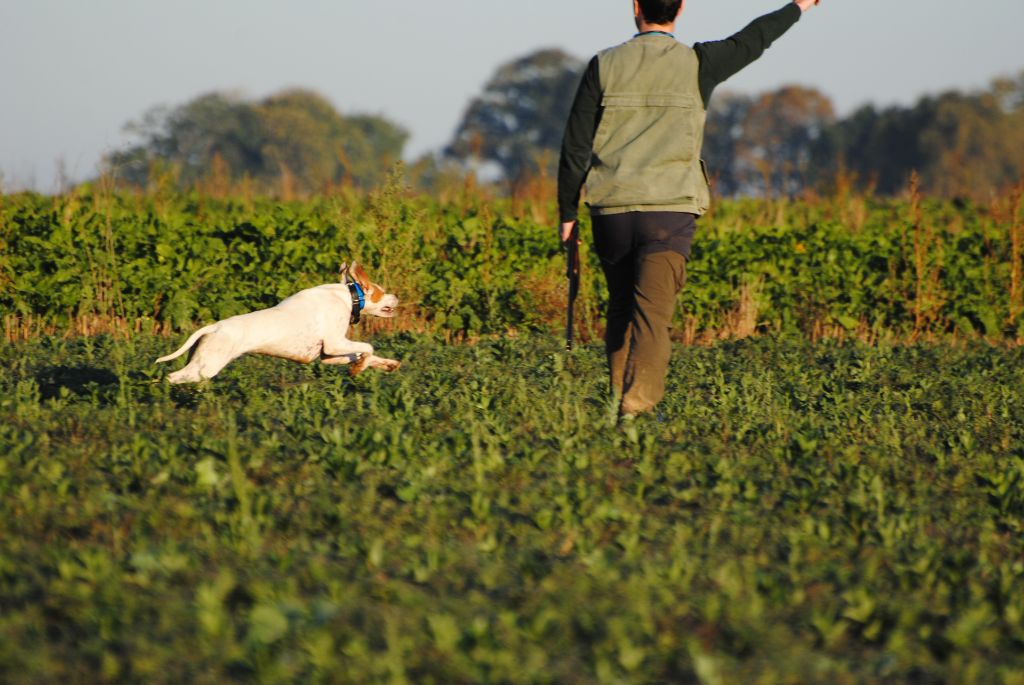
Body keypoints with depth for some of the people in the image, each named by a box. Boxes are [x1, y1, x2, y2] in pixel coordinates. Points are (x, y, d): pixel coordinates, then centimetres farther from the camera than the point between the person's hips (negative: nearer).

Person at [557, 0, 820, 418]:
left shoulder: (604, 66, 2)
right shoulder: (698, 65, 0)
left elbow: (575, 145, 2)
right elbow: (752, 40, 18)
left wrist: (567, 211, 11)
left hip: (612, 211, 2)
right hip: (669, 211, -2)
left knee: (621, 309, 20)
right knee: (652, 315, -9)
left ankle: (618, 396, 20)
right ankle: (636, 408, -22)